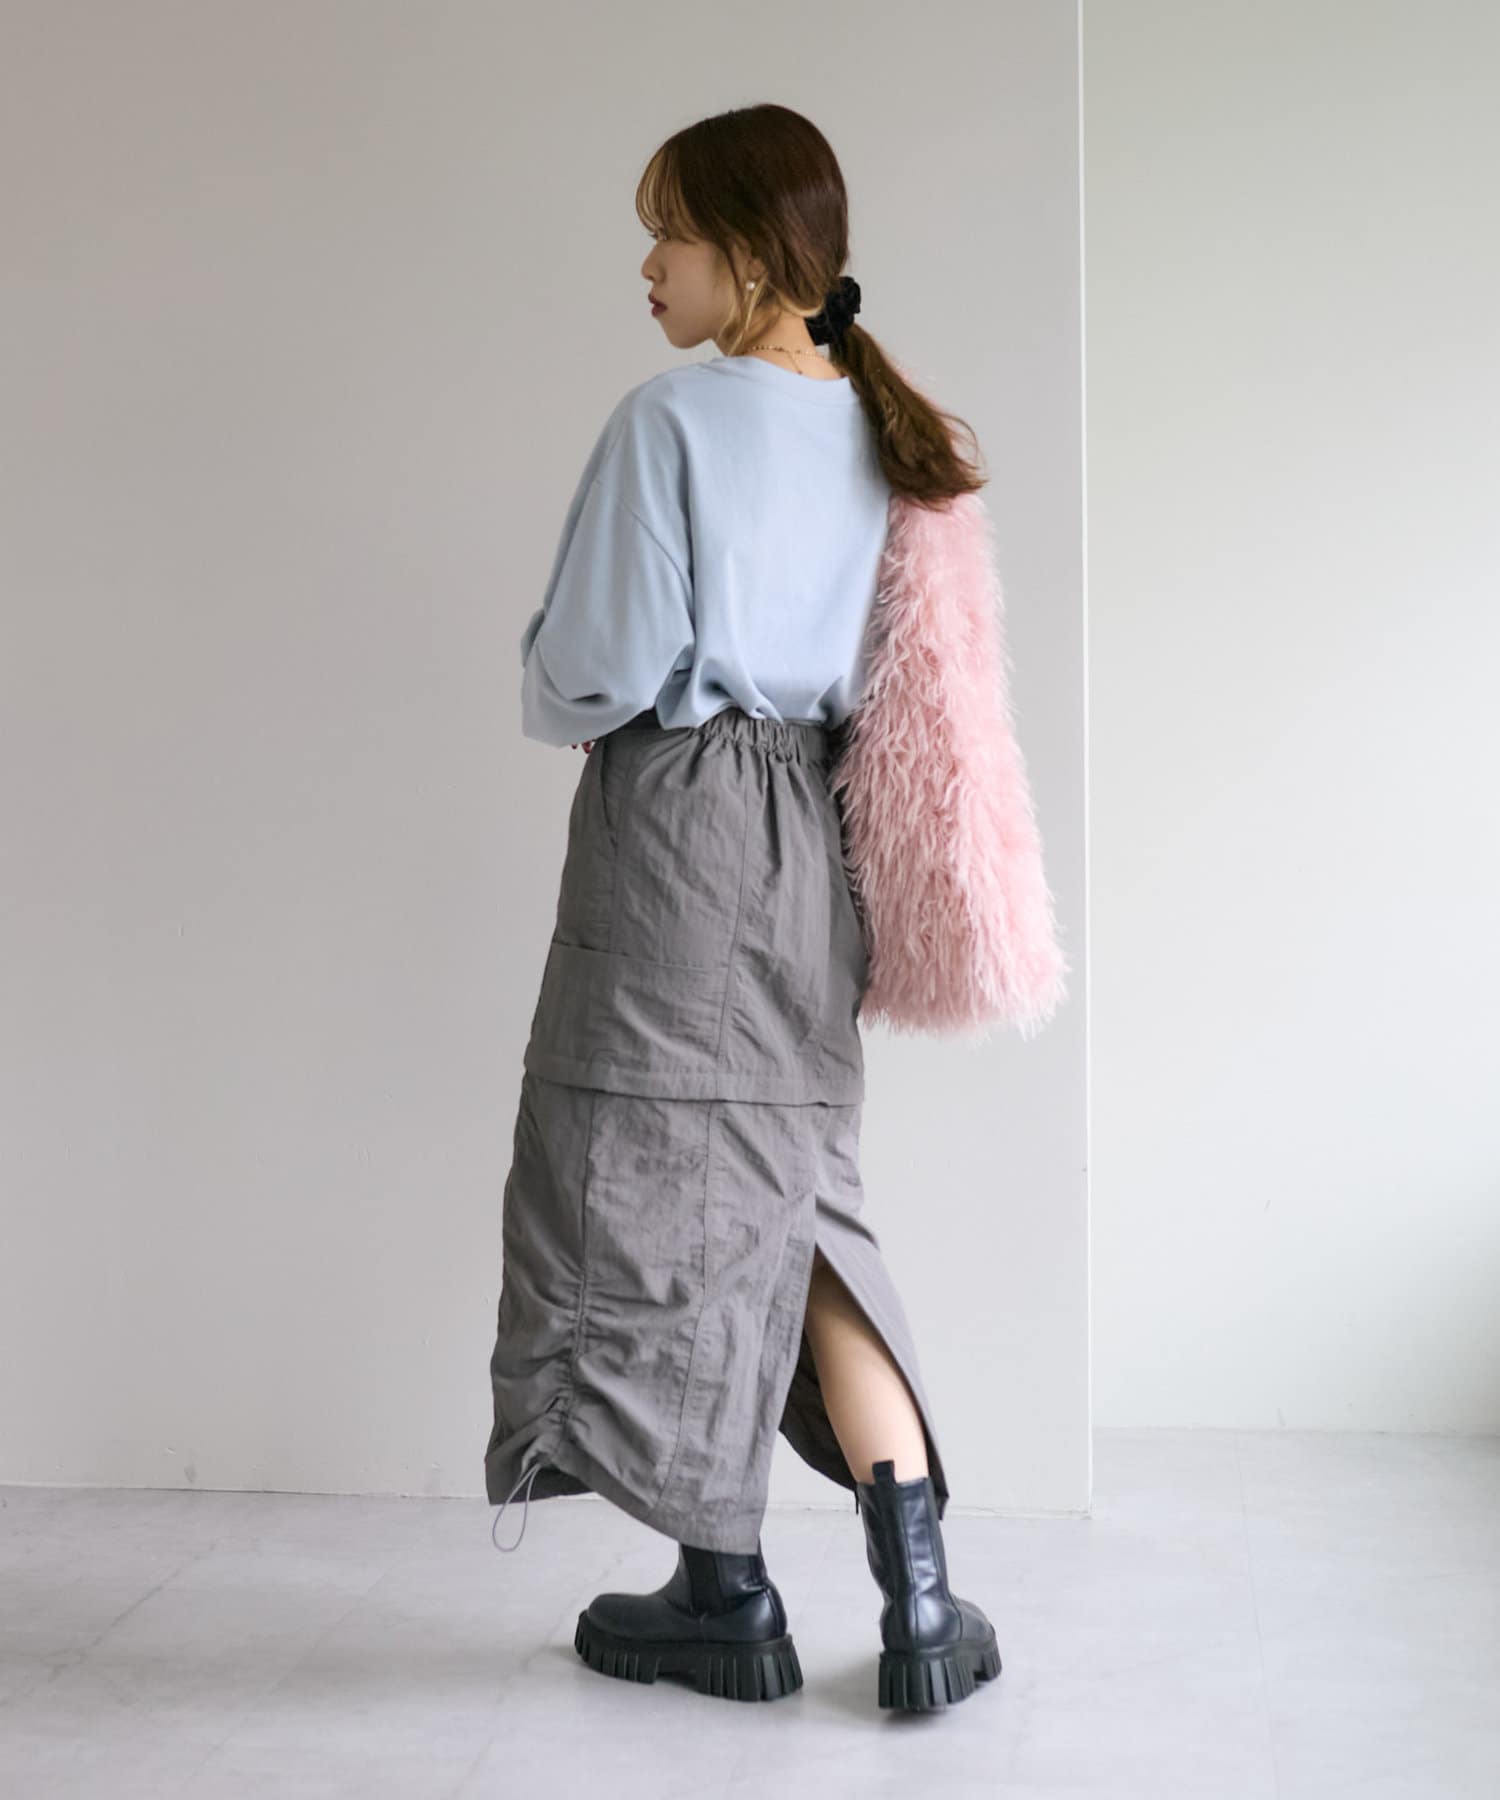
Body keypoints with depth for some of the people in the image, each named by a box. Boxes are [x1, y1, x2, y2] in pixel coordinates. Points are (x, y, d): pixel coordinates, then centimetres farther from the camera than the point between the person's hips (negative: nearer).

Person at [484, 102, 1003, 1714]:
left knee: (664, 1201, 4)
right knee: (799, 1204, 11)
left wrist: (557, 710, 9)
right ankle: (920, 1601, 7)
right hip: (812, 844, 7)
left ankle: (726, 1598, 14)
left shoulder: (674, 418, -10)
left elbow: (599, 668, -12)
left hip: (675, 832, -7)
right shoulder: (879, 427, 12)